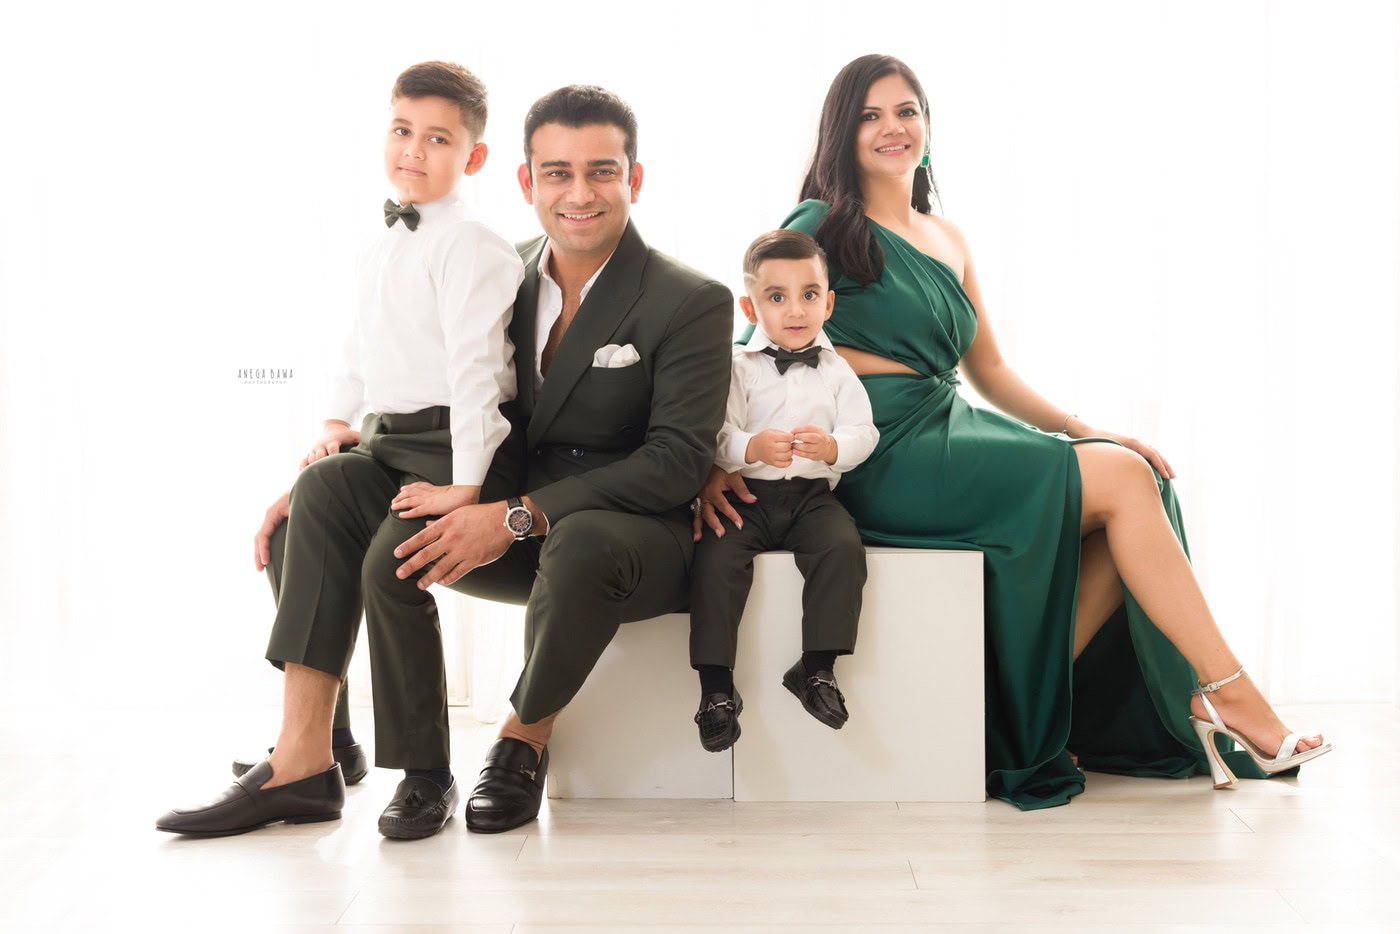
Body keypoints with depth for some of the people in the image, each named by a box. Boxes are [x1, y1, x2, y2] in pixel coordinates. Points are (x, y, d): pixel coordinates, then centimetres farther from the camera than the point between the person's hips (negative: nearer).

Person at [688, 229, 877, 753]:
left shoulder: (837, 372, 10)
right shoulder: (738, 370, 5)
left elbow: (862, 433, 0)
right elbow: (717, 437, -5)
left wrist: (832, 447, -22)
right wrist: (751, 449, -26)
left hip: (812, 494, 1)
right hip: (746, 493, -1)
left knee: (843, 546, -27)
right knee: (715, 555, -26)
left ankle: (817, 668, -13)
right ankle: (716, 686, -17)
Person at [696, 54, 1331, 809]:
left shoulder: (948, 242, 21)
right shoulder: (822, 227, 1)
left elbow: (990, 371, 22)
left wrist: (1081, 430, 8)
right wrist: (717, 458, -20)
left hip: (950, 435, 8)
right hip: (881, 458, -7)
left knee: (1137, 486, -13)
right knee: (1123, 479, -17)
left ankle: (1039, 703, -14)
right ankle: (1231, 695, -8)